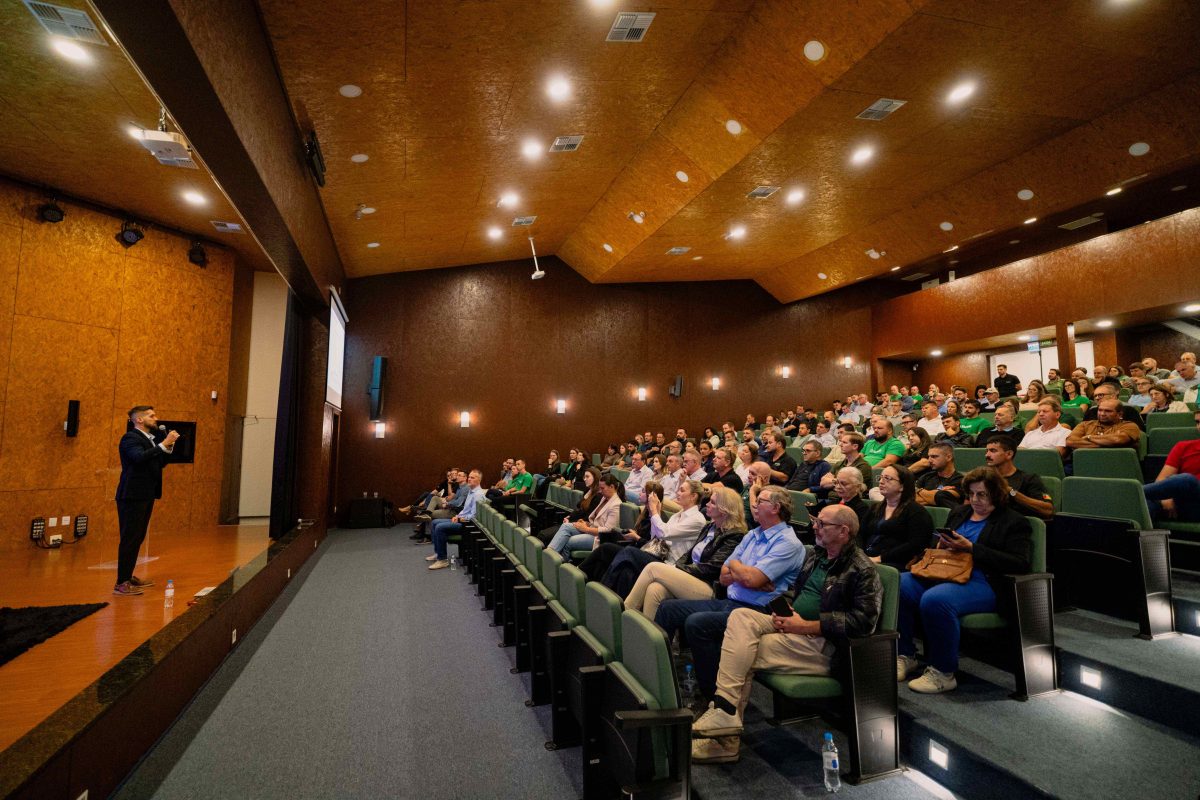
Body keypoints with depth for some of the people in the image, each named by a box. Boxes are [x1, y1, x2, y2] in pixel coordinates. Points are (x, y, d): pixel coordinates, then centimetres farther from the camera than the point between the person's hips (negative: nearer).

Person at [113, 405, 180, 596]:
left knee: (138, 538, 16)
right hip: (133, 496, -9)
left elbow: (160, 463, 13)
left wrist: (169, 447, 1)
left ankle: (129, 576, 26)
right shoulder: (130, 438, -12)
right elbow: (140, 457, -30)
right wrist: (163, 444, -27)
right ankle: (121, 583, 1)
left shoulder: (151, 438, 14)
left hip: (146, 496, 9)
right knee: (129, 539, -5)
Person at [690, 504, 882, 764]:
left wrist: (805, 626, -19)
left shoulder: (862, 570, -8)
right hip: (795, 624, 8)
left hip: (823, 644, -8)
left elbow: (864, 620, -18)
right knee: (740, 616, -18)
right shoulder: (813, 554, 16)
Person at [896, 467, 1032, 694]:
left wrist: (971, 548, -13)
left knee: (934, 599, -37)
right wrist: (942, 545, 7)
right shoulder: (959, 513, 25)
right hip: (944, 573, 7)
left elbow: (1019, 564, -8)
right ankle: (905, 655, -9)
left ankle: (943, 673, -18)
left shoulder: (1014, 522, 6)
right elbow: (942, 545, 34)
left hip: (981, 582, -7)